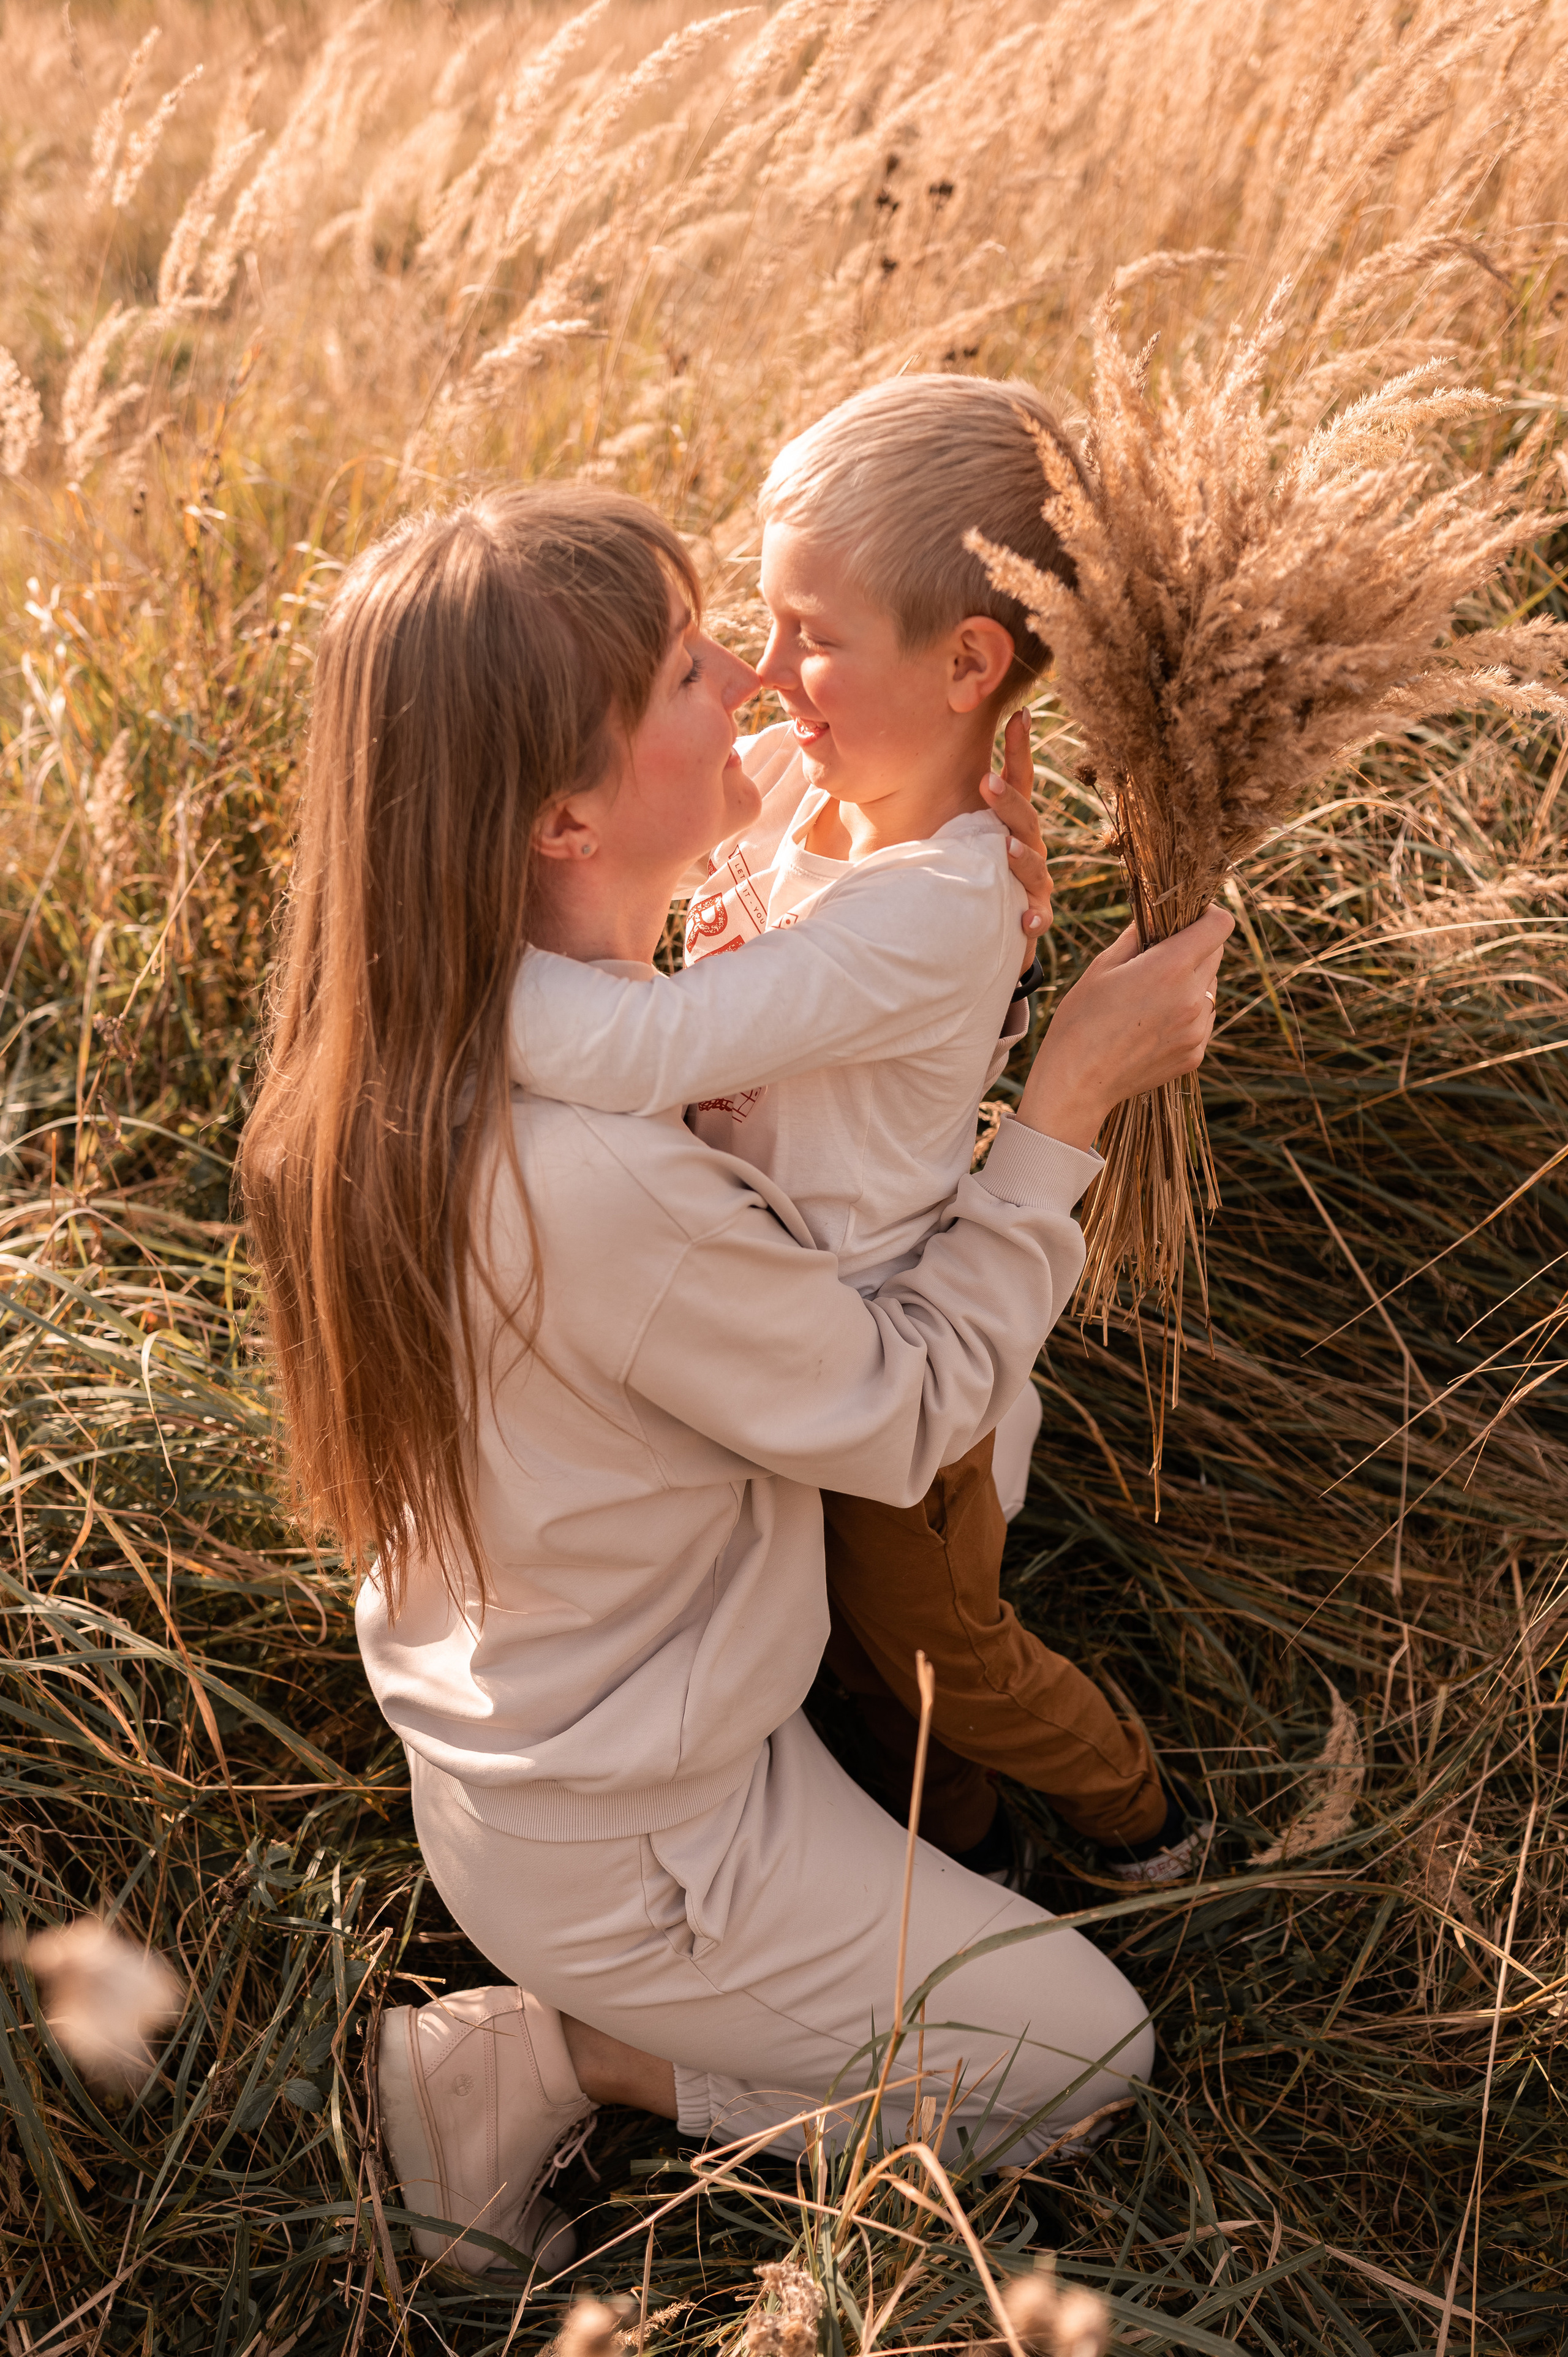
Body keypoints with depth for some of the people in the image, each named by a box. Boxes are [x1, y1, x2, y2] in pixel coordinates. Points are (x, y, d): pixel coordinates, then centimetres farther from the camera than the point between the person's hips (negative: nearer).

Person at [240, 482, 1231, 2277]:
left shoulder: (420, 1050, -11)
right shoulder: (610, 1190, -38)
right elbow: (909, 1414, -22)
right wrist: (1075, 1088, -15)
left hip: (485, 1729, 8)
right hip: (612, 1850, -8)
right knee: (1090, 2046, 9)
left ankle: (533, 2034, 19)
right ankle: (548, 2063, 5)